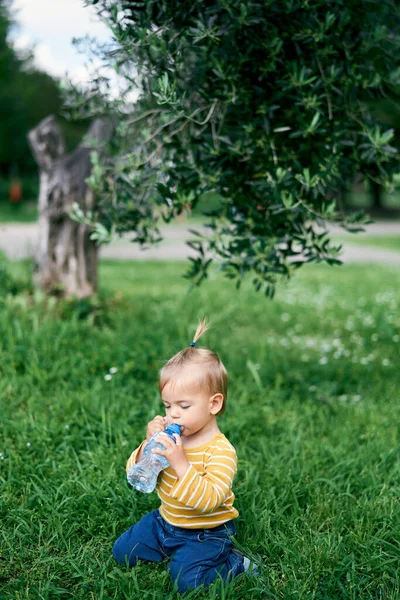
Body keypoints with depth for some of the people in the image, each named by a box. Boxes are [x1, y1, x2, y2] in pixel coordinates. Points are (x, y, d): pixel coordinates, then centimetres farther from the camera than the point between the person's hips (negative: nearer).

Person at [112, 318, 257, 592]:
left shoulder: (221, 451, -24)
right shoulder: (171, 436, -5)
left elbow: (208, 501, -35)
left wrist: (180, 462, -42)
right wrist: (148, 444, -21)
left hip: (205, 532, -6)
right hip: (165, 520, 7)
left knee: (185, 578, -22)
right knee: (122, 552, 6)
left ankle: (235, 564, 3)